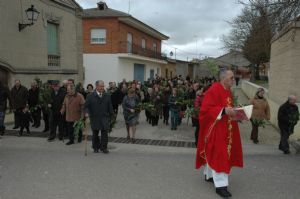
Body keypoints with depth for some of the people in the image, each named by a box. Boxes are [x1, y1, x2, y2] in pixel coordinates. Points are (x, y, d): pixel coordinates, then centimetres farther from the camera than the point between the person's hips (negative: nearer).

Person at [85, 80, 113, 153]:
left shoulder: (107, 96, 6)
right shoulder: (90, 96, 0)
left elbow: (110, 107, 9)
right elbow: (86, 106, -1)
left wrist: (111, 115, 5)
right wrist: (87, 112, -19)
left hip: (105, 117, 1)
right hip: (94, 118, 0)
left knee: (105, 133, -4)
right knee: (95, 134, 10)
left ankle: (104, 147, 7)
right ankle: (96, 148, 23)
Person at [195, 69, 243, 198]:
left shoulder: (228, 91, 11)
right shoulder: (214, 90, -18)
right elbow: (206, 109, -22)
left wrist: (234, 111, 4)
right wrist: (224, 111, -28)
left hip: (226, 128, 9)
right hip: (216, 128, -9)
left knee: (214, 154, 19)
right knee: (219, 155, -7)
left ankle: (209, 175, 34)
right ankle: (220, 185, -1)